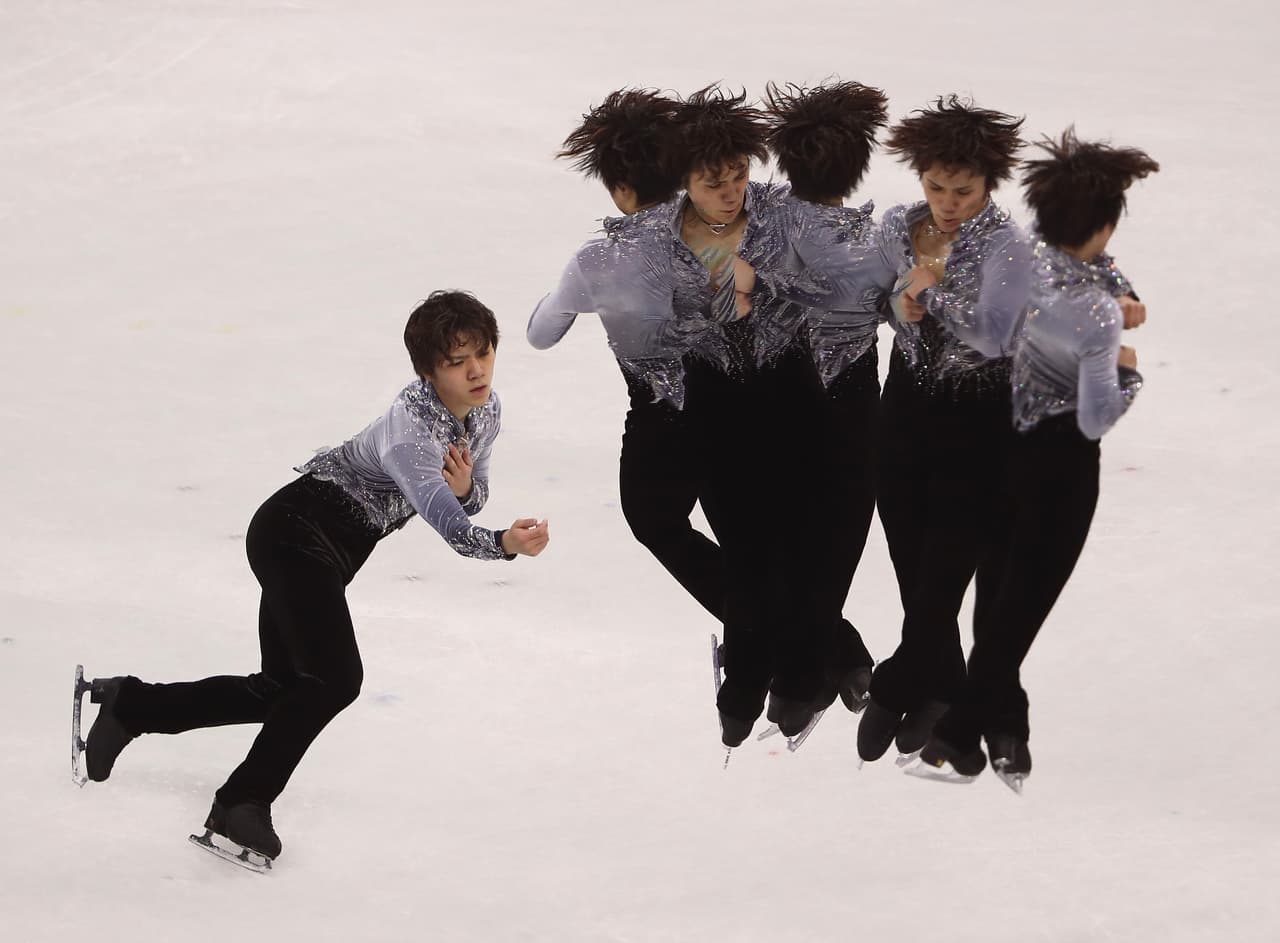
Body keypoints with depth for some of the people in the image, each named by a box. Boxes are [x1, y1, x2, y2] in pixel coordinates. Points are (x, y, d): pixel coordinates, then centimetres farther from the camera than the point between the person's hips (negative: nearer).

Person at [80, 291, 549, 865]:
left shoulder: (486, 410, -2)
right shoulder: (410, 424, -29)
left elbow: (471, 497, 11)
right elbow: (448, 524, -42)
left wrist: (466, 488, -14)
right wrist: (504, 544, -61)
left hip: (325, 550, 10)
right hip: (294, 533, -10)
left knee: (283, 688, 15)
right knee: (335, 678, -23)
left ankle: (128, 705, 29)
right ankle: (243, 805, -13)